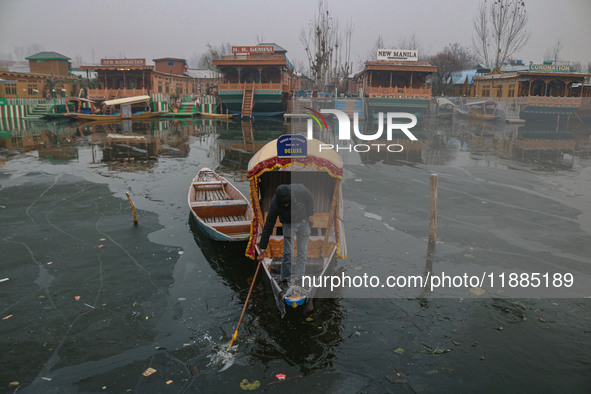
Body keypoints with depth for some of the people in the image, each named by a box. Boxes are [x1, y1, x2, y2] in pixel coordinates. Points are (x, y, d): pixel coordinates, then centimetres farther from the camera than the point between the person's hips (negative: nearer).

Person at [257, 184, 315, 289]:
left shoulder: (299, 189, -30)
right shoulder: (275, 204, -29)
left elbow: (309, 198, -5)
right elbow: (268, 227, -23)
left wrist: (310, 215, -1)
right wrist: (262, 249, -21)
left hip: (303, 221, 2)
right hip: (288, 224, -1)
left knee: (302, 252, 2)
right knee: (288, 253, -8)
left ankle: (299, 279, 10)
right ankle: (285, 280, 6)